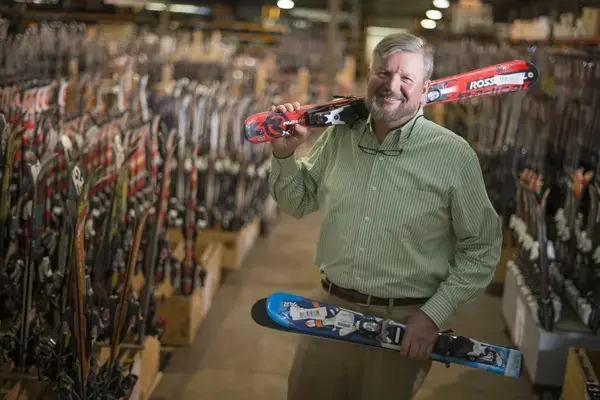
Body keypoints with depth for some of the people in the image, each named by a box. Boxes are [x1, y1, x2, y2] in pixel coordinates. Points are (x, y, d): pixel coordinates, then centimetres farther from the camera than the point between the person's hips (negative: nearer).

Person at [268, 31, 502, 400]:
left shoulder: (455, 156, -10)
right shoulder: (339, 136, 2)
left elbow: (482, 249, -5)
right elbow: (299, 203, 15)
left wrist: (433, 315, -10)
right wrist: (284, 154, -2)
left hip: (405, 324, -3)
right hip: (329, 311, 4)